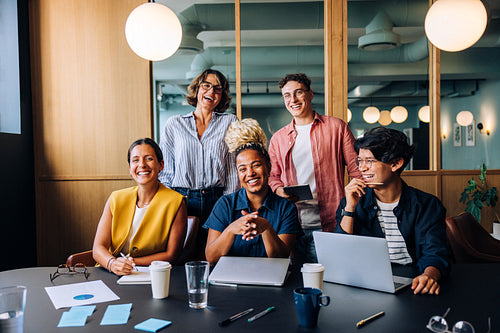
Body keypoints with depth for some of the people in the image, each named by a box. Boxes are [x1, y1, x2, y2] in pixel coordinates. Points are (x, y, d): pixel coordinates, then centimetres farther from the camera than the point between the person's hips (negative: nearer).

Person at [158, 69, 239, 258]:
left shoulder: (230, 122, 9)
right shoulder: (174, 124, 11)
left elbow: (234, 167, 4)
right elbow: (165, 169, 11)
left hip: (217, 200, 0)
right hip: (181, 199, 1)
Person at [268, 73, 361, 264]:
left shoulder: (336, 127, 4)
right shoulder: (278, 138, 13)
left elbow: (356, 169, 2)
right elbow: (273, 175, 19)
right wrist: (279, 190, -3)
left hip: (328, 224, -2)